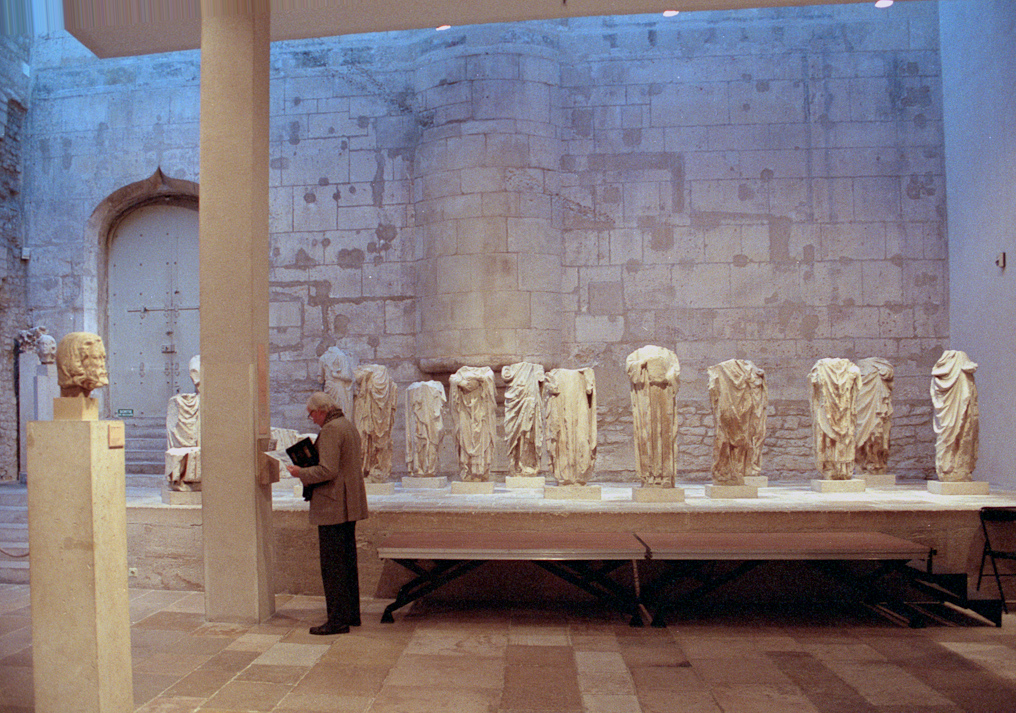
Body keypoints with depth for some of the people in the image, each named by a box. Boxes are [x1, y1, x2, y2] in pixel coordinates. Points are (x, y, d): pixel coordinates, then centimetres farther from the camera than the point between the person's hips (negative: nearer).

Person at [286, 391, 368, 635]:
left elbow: (327, 470, -24)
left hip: (333, 508, -10)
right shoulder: (349, 426, 15)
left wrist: (301, 473, -9)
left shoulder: (330, 430, -15)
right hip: (350, 506, 10)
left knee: (332, 565, -4)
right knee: (348, 561, 16)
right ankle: (351, 613, 23)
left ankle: (338, 619, 0)